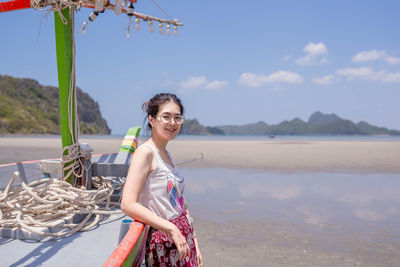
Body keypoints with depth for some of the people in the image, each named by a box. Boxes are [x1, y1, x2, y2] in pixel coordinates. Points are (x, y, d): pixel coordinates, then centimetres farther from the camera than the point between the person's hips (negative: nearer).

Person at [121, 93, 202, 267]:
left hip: (183, 239, 8)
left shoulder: (166, 154, 12)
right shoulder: (145, 152, -13)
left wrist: (194, 240, 12)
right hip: (164, 245, -7)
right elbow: (128, 205, -22)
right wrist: (172, 229, -21)